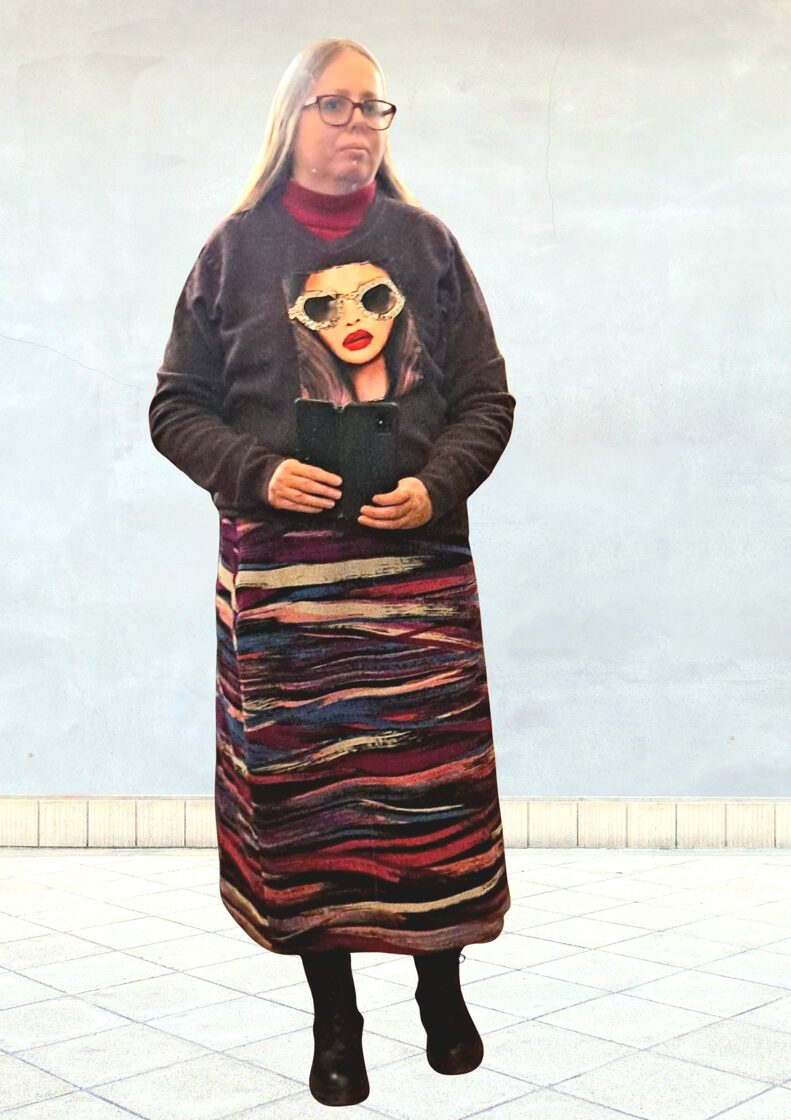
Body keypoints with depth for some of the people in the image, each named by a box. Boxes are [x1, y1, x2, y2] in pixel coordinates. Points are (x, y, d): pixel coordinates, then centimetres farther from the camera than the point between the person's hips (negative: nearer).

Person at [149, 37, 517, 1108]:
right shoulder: (236, 249, 6)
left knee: (436, 775, 4)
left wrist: (434, 486, -11)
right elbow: (177, 406, 5)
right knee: (302, 781, 4)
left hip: (418, 559, 1)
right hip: (280, 568, 0)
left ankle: (442, 985, 29)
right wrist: (258, 472, -12)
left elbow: (487, 399, 6)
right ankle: (335, 1018, 23)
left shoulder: (427, 243, 8)